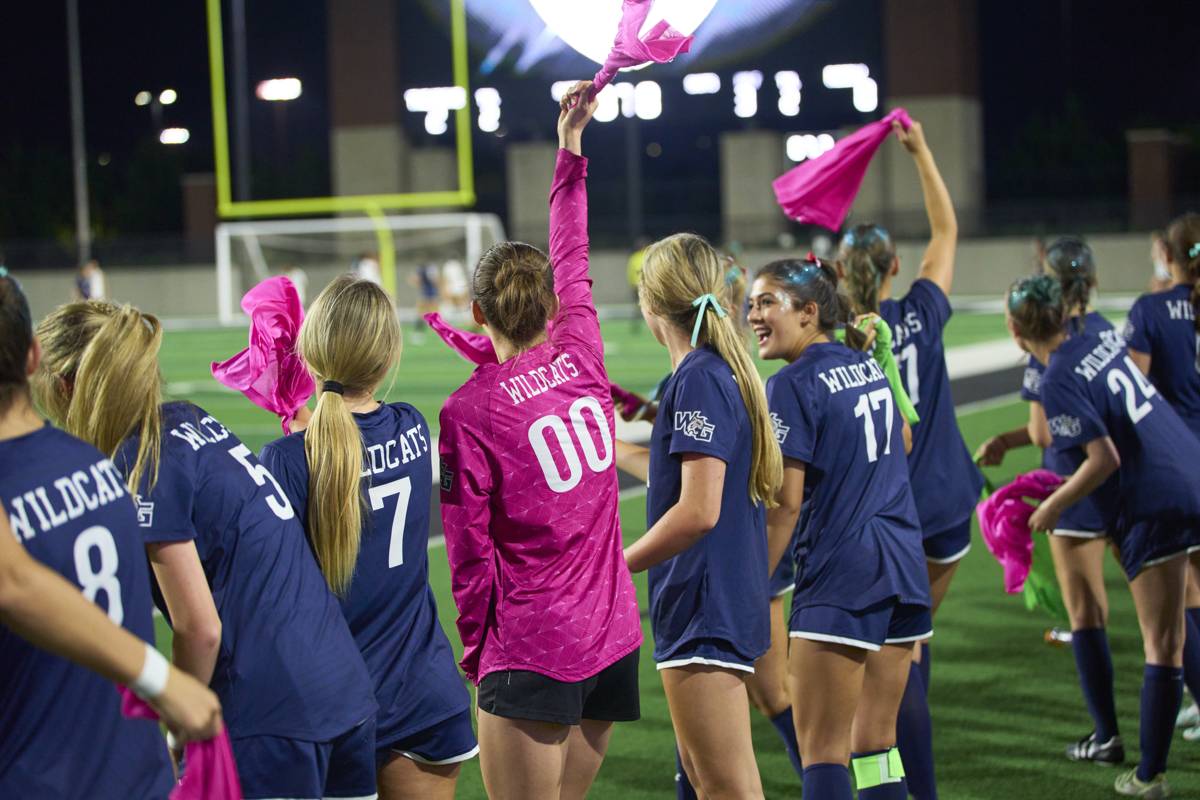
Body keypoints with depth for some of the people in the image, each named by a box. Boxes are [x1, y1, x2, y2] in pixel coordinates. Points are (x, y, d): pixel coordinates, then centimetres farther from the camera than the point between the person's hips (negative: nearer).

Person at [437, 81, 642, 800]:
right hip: (615, 638, 6)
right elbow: (574, 258, 21)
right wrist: (571, 147, 32)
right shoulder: (581, 355, 3)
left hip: (530, 653, -6)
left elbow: (471, 554, -9)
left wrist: (475, 652, 4)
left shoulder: (469, 411, -11)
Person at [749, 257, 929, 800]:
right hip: (903, 566, 8)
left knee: (821, 749, -4)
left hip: (839, 575, -8)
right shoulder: (870, 364, 13)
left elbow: (786, 504, -13)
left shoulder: (793, 384, -10)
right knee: (875, 741, 12)